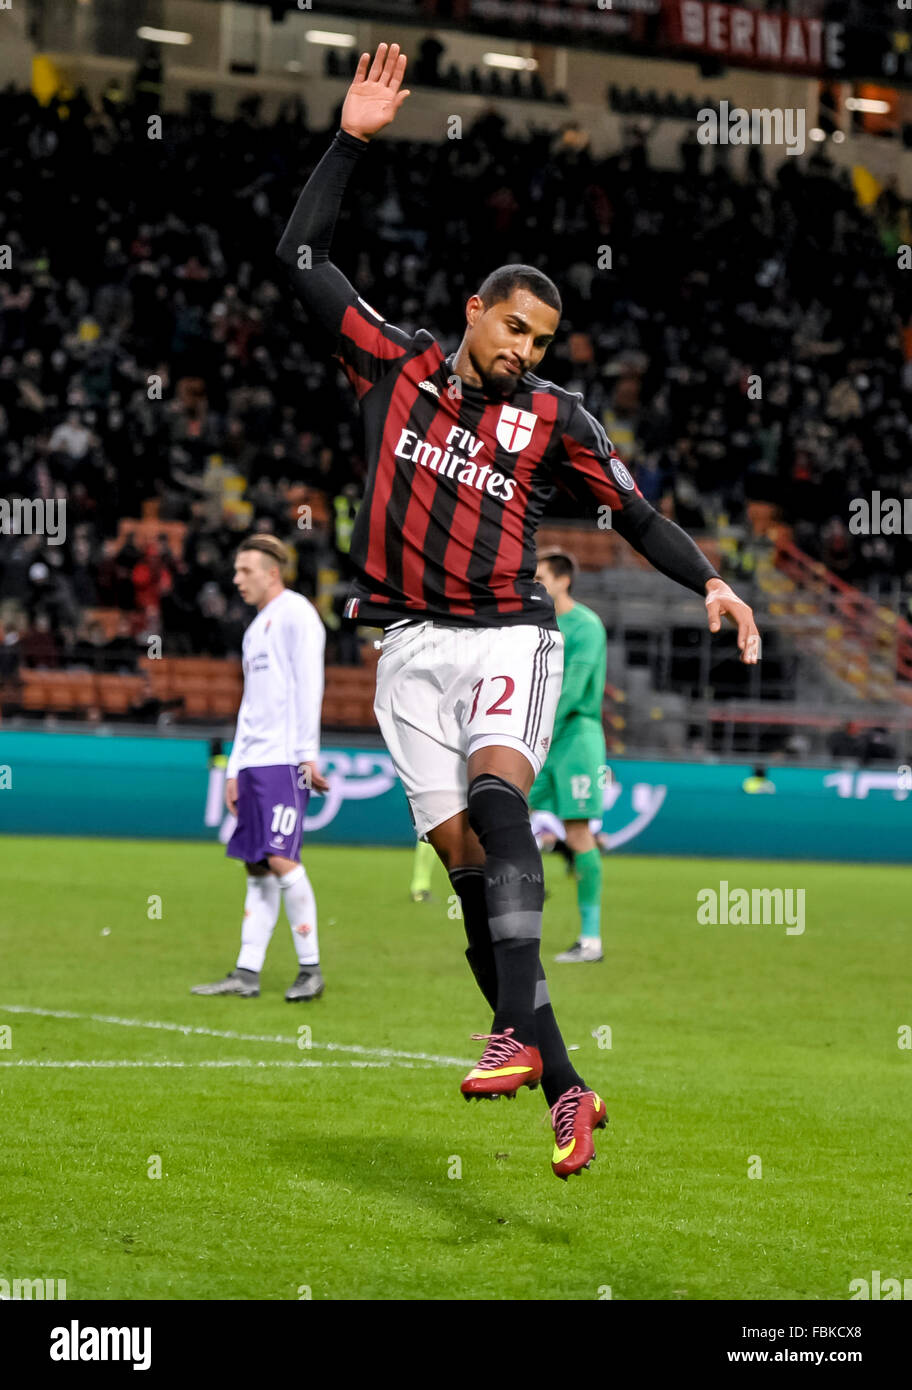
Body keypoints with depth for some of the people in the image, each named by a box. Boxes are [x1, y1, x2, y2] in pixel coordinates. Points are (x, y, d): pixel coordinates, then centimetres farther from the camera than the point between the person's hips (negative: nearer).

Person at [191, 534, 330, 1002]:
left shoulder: (295, 613, -3)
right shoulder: (256, 629, 23)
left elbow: (308, 684, -11)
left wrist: (307, 753, -16)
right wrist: (234, 769, 19)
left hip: (284, 759, -8)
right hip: (253, 762, 8)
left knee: (280, 858, -13)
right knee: (257, 867, 5)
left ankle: (311, 969, -6)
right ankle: (247, 973, 3)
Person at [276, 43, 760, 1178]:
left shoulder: (553, 416, 7)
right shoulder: (394, 364, 9)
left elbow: (632, 512, 11)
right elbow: (300, 258, 9)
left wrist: (709, 584, 0)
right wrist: (351, 140, 6)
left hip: (507, 639, -2)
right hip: (412, 646, 2)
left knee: (496, 791, -30)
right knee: (467, 863, -5)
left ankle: (519, 1030, -41)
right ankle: (562, 1089, -4)